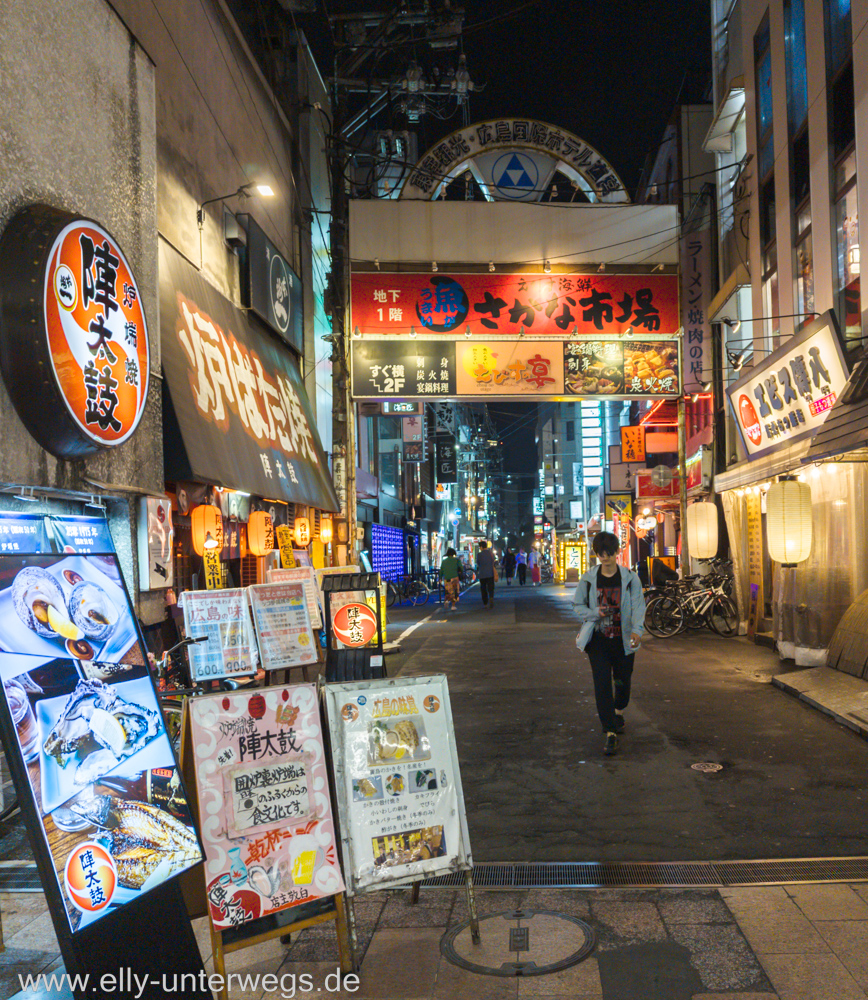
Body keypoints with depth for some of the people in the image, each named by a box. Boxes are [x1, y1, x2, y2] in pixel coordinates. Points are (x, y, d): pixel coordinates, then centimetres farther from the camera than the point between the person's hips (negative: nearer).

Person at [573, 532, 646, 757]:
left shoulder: (630, 578, -4)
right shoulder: (588, 579, -1)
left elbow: (638, 606, -12)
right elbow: (578, 605, 6)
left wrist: (637, 629, -30)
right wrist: (595, 613, -14)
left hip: (623, 639, 1)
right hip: (598, 639, 0)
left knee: (623, 680, 14)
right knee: (602, 683, -9)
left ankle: (618, 712, 46)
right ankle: (610, 733, -7)